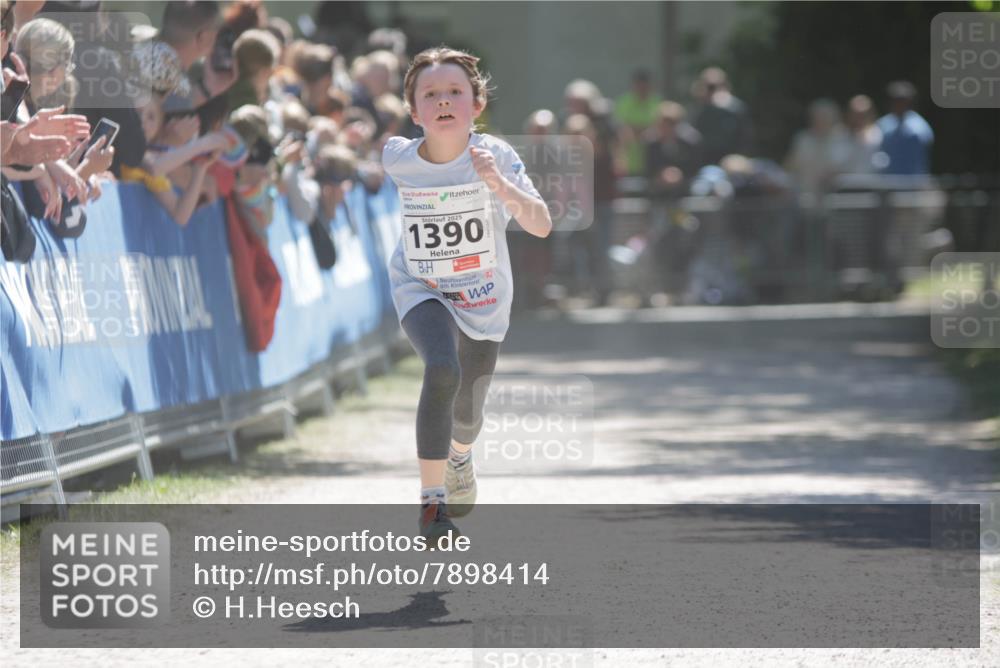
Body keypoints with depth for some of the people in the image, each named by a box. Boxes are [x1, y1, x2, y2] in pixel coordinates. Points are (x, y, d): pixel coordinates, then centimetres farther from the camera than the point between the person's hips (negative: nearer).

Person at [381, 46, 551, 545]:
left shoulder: (495, 155, -21)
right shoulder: (399, 158, -17)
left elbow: (541, 226, -30)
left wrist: (499, 184, -45)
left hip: (484, 299, 1)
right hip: (421, 288, -1)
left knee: (467, 413, 16)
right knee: (443, 372, -31)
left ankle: (459, 454, 55)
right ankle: (431, 499, -23)